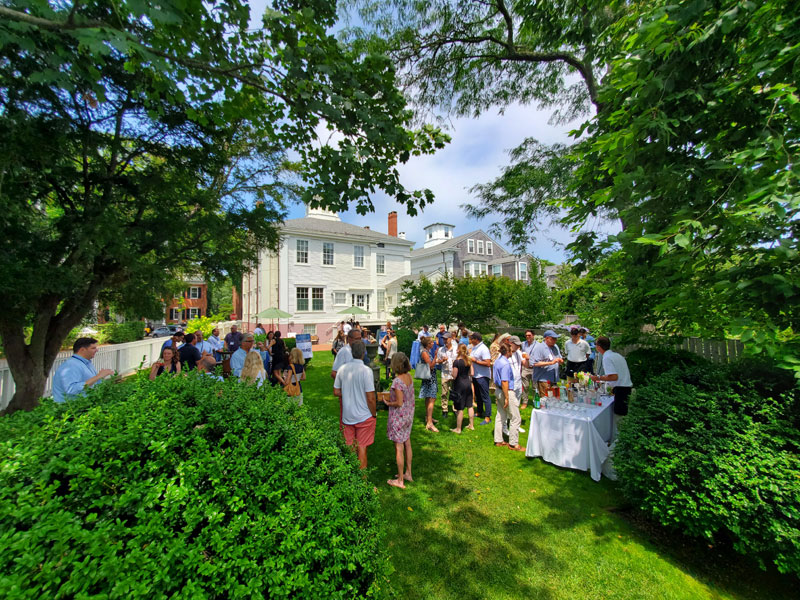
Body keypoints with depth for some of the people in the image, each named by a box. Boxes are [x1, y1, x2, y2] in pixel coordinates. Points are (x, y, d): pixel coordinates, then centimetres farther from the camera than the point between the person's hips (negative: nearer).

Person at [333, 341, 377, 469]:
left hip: (347, 415, 4)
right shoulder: (366, 370, -20)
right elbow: (370, 398, -18)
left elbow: (336, 392, 3)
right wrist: (374, 414, -4)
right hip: (364, 416, -4)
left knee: (349, 447, 18)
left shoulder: (342, 369, -6)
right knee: (362, 447, 11)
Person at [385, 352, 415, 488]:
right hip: (409, 414, 8)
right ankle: (408, 473, 38)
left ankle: (400, 481, 22)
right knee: (407, 444, 21)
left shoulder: (397, 381, -26)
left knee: (399, 448, 7)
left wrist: (388, 403, -7)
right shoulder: (409, 377, -2)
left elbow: (399, 403, -24)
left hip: (399, 417, -8)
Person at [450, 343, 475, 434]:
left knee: (460, 408, 2)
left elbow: (454, 376, -17)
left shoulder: (456, 361, -18)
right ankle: (471, 425, 28)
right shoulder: (469, 360, 2)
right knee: (469, 406, 17)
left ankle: (458, 429, 12)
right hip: (468, 383, 6)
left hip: (459, 384, -6)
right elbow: (471, 373, 8)